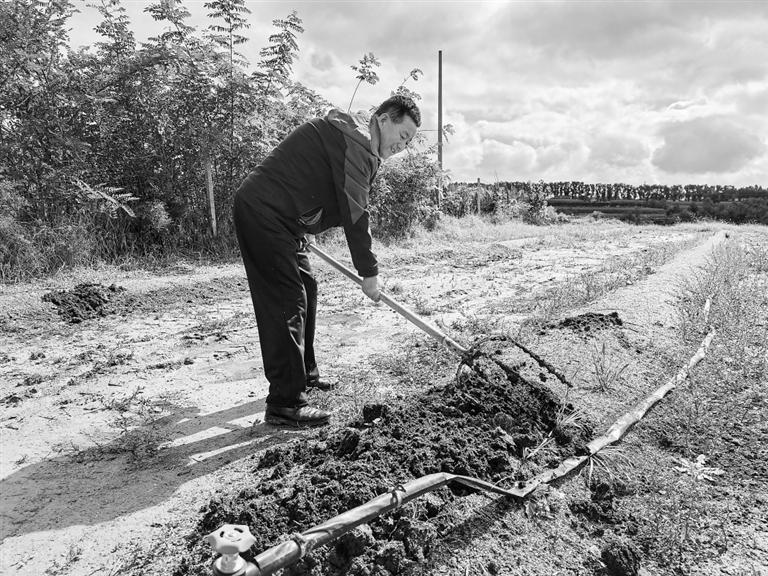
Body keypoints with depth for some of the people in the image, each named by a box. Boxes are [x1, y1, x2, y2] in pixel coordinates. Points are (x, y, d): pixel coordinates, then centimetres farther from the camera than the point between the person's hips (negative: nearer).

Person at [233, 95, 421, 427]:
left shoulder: (352, 134, 20)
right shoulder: (356, 140, -14)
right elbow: (354, 212, -17)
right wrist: (368, 272, -11)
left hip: (278, 216, 11)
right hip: (264, 213, -11)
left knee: (305, 290, 15)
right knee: (287, 301, -12)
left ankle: (304, 375, 28)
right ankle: (283, 405, -8)